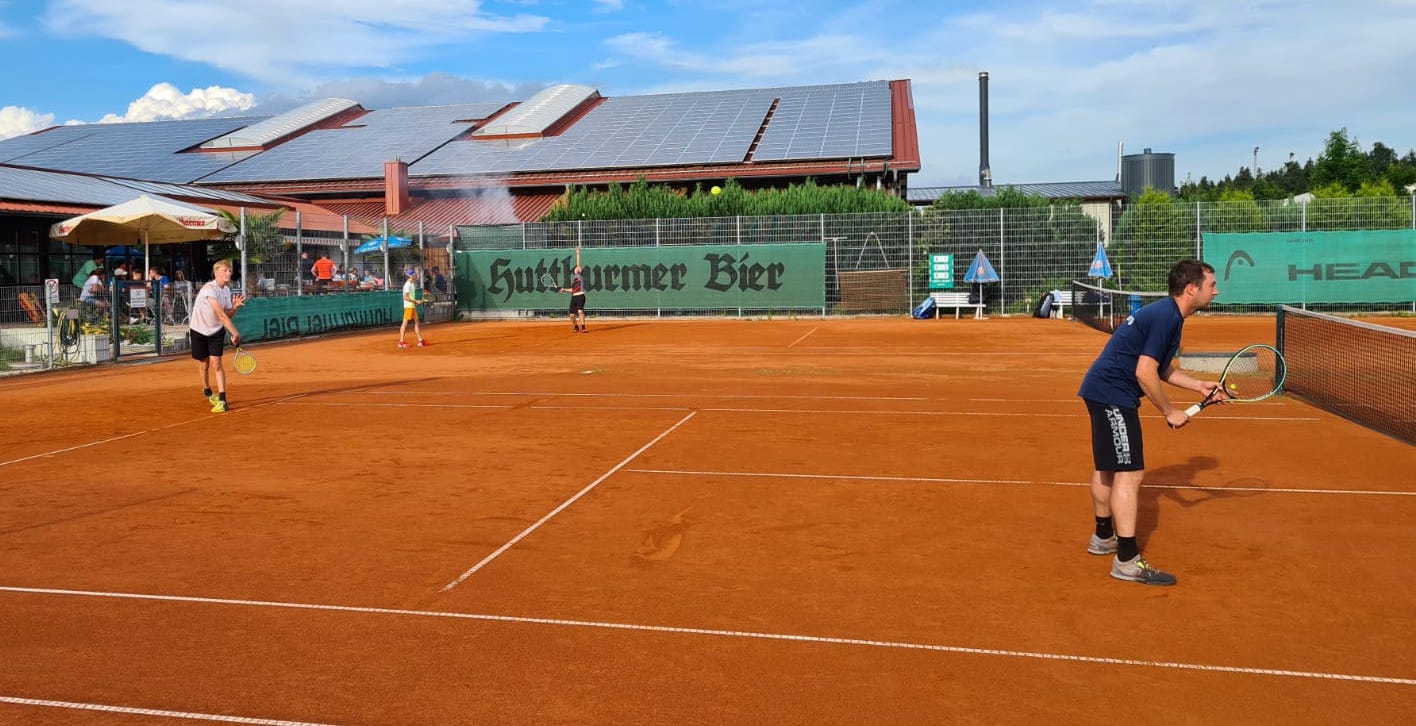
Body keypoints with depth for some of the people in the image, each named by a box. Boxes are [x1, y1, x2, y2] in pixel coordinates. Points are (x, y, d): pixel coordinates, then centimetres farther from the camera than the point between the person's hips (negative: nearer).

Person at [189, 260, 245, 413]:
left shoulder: (227, 290, -3)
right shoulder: (209, 288, -25)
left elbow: (227, 315, 0)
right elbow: (220, 314, -33)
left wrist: (235, 307, -20)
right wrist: (235, 333, -38)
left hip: (216, 331, 4)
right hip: (199, 331, -3)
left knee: (216, 363, -8)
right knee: (204, 365, 11)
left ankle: (222, 400, -12)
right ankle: (207, 391, 38)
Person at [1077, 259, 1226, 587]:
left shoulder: (1166, 314, 14)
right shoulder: (1166, 317, -18)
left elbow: (1163, 369, 24)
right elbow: (1145, 373, -22)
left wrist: (1200, 385, 16)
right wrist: (1170, 412, -11)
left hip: (1102, 391, 11)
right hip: (1112, 394, -11)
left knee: (1108, 468, 22)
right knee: (1130, 473, -11)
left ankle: (1103, 537, 38)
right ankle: (1127, 560, -10)